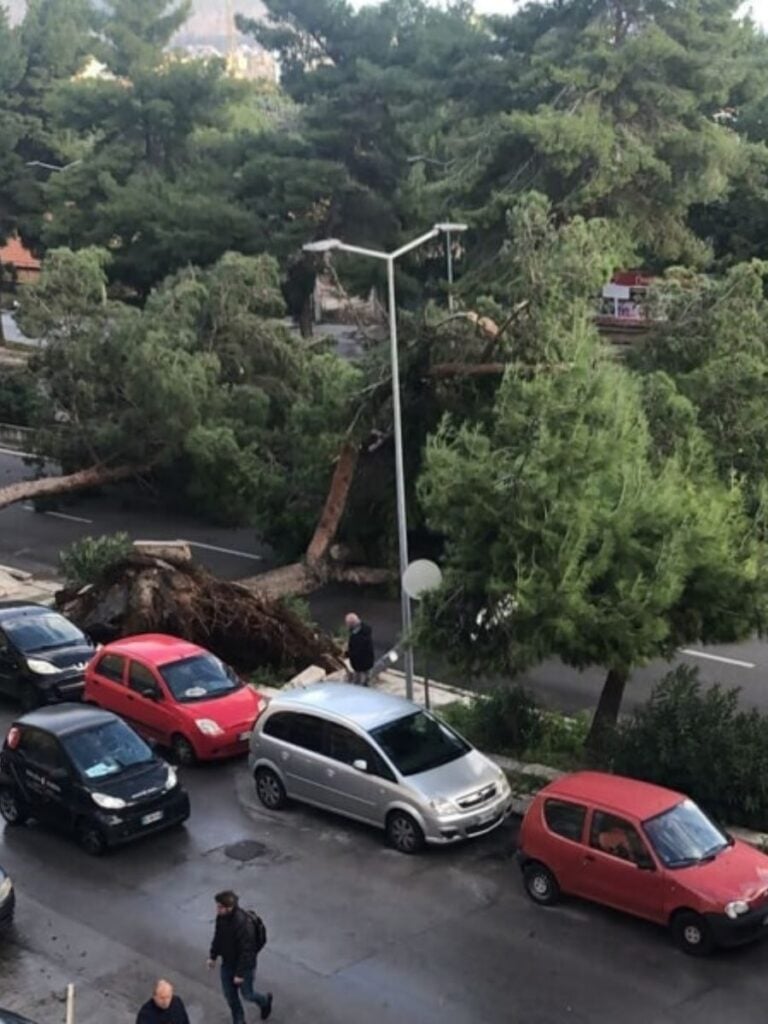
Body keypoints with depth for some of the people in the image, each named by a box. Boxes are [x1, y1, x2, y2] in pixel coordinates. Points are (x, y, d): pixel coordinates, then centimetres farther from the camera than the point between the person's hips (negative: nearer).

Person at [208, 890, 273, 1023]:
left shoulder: (244, 923, -36)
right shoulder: (221, 917, -14)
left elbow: (246, 951, -29)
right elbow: (218, 936, 6)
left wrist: (240, 973, -23)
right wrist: (213, 956, 13)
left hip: (245, 966, -6)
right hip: (227, 964, 6)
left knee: (247, 994, 15)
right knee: (229, 995, 17)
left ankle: (265, 1001, 47)